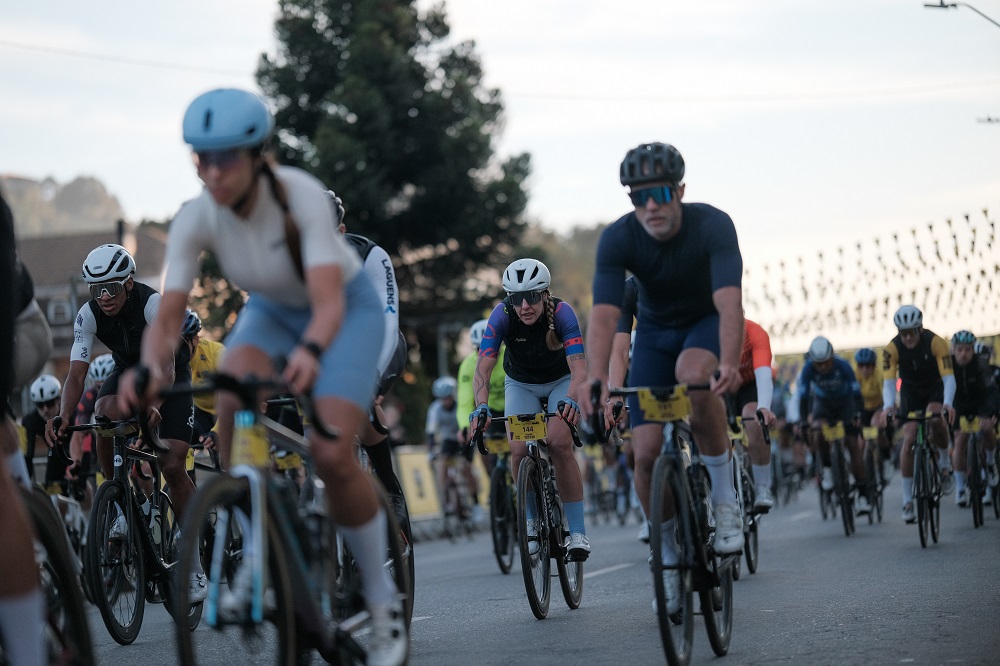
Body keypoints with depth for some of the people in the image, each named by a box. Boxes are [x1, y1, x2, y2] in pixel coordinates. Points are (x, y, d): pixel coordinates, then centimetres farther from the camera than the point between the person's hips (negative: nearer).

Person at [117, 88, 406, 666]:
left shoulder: (301, 196, -33)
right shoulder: (195, 220, -22)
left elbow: (328, 300, -42)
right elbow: (169, 316, -26)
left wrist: (310, 351, -64)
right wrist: (150, 367, -48)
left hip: (346, 311, -3)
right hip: (272, 312, 3)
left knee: (331, 456, -22)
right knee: (232, 401, -31)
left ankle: (385, 602, 0)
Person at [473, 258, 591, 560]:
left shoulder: (562, 312, -32)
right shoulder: (502, 316, -28)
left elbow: (579, 368, -40)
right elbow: (483, 367, -35)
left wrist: (571, 400, -60)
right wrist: (481, 406, -52)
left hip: (561, 381, -2)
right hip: (521, 385, 2)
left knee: (559, 443, -25)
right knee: (519, 450, -19)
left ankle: (578, 532, -19)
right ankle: (532, 521, 5)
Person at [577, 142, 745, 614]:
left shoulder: (712, 225, -30)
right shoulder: (618, 238, -24)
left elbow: (729, 300, -42)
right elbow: (603, 312, -34)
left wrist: (729, 363, -60)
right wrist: (597, 379, -51)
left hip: (707, 323, -2)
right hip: (655, 331, 2)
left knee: (693, 375, -38)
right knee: (646, 454, -12)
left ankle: (724, 496, -20)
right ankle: (669, 553, 11)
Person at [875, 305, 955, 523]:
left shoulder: (935, 342, -28)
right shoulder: (892, 348, -24)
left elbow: (948, 377, -35)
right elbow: (888, 382, -30)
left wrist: (948, 404, -53)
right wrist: (888, 407, -50)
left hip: (935, 387, -2)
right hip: (910, 391, 2)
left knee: (935, 419, -33)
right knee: (909, 440, -12)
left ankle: (945, 462, -4)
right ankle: (907, 501, -7)